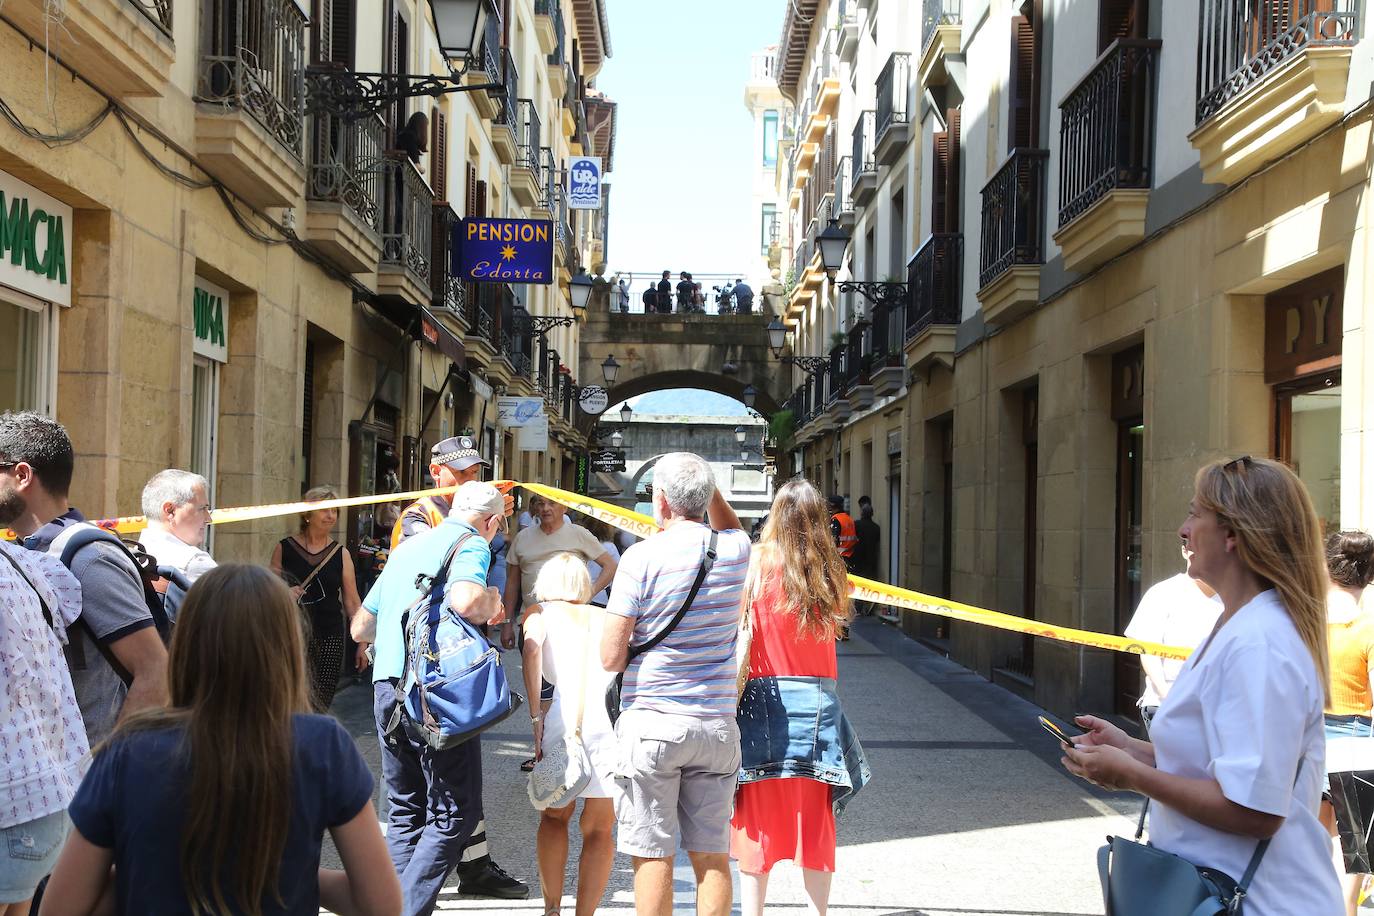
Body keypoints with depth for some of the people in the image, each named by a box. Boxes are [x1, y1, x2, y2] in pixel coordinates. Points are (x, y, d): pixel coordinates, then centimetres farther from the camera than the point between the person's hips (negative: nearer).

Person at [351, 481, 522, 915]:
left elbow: (360, 627, 27)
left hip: (386, 686, 8)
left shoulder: (407, 547, 22)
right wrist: (490, 604, -2)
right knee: (455, 813, 0)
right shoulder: (472, 544, -1)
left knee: (405, 812, 16)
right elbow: (465, 600, -23)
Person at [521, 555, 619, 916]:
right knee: (598, 829, 17)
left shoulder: (541, 613, 17)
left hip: (565, 718, -2)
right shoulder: (607, 616, 27)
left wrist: (535, 716, -7)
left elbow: (531, 648, -5)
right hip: (620, 719, 2)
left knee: (554, 817, 22)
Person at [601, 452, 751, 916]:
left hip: (652, 723, -4)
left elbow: (611, 658, -9)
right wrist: (706, 483, 20)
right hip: (717, 724, 4)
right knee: (712, 855, 9)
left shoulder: (642, 557, -10)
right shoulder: (735, 550, 3)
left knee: (653, 856, 2)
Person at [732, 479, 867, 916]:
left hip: (763, 700, -3)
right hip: (816, 702, 3)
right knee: (814, 816, 12)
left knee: (758, 815, 6)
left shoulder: (758, 562, -9)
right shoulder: (830, 573, 0)